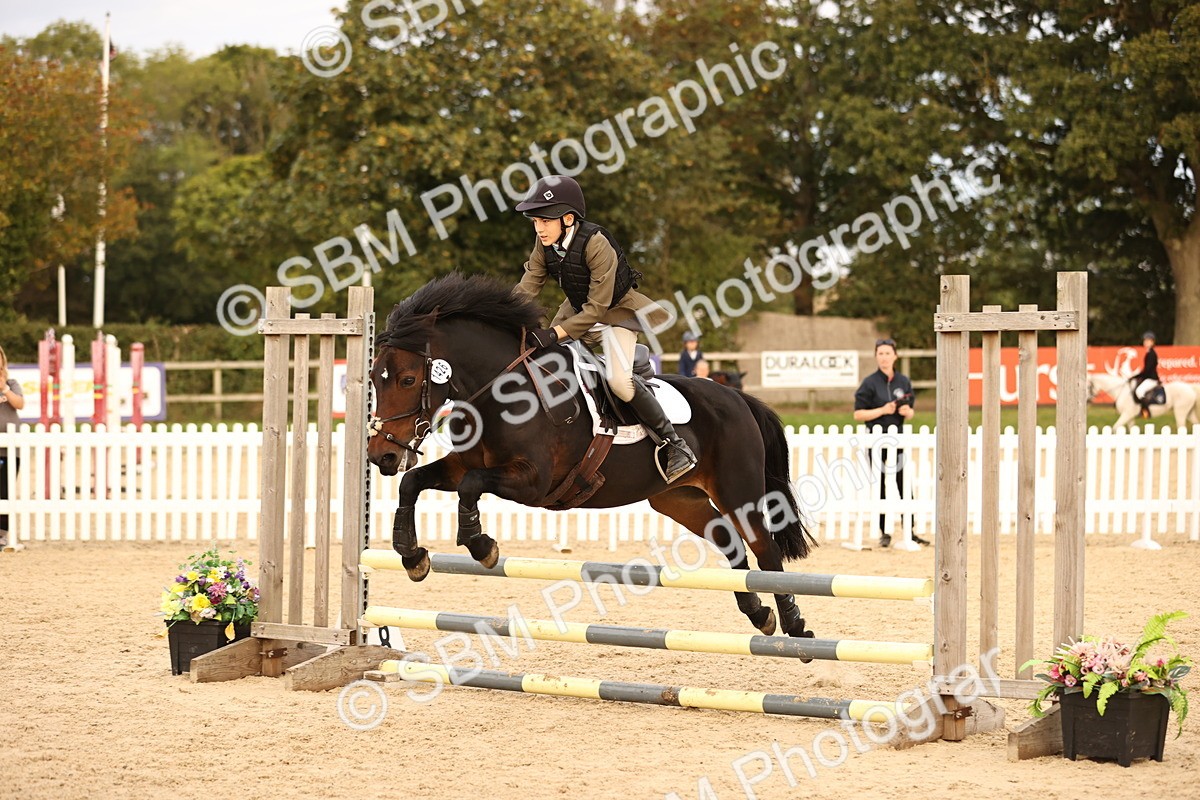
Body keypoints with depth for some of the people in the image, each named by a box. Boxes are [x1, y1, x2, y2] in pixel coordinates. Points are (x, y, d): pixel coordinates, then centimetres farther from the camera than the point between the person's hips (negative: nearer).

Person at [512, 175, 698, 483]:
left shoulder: (596, 245, -32)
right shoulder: (544, 245, -10)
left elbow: (597, 307, -31)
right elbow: (527, 289, -11)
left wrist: (554, 334, -37)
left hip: (616, 311, -8)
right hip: (578, 309, 8)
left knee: (619, 379, -26)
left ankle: (675, 443, -14)